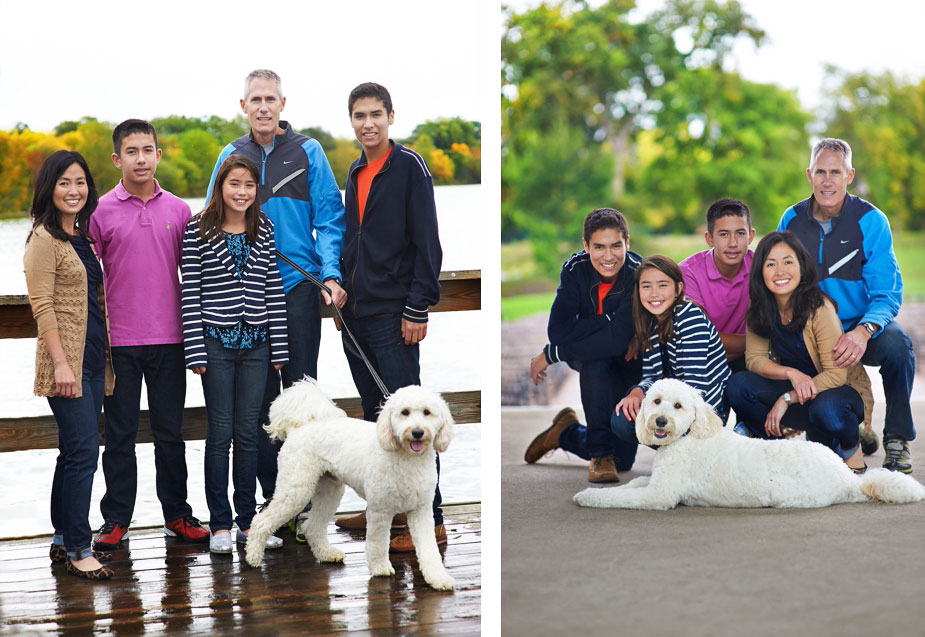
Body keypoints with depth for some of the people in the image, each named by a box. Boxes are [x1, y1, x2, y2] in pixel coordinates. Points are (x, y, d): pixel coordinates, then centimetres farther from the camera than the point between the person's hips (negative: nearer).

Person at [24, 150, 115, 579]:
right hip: (66, 360, -8)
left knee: (75, 451, 11)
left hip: (92, 359, 8)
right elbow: (42, 306, -14)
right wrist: (61, 363, -19)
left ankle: (63, 541, 18)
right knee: (84, 450, -11)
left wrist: (106, 356, 17)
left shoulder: (82, 235, 15)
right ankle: (78, 549, -7)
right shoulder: (44, 239, -9)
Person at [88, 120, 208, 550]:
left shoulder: (178, 210, 6)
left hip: (168, 338, 2)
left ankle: (177, 515, 17)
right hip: (118, 341, -2)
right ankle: (116, 520, 12)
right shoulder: (101, 212, -1)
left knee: (170, 431, 9)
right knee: (120, 434, 5)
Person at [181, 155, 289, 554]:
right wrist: (195, 351, -8)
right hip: (216, 340, -3)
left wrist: (279, 346, 5)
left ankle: (247, 521, 13)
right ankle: (220, 524, 7)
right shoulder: (198, 230, -2)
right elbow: (191, 293, -4)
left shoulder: (264, 229, 7)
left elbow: (274, 288, 8)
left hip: (255, 342, 3)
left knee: (249, 433, 6)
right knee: (220, 433, 0)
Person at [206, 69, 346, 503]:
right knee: (258, 392, 6)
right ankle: (271, 491, 14)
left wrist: (331, 274, -14)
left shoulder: (307, 152, 2)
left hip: (298, 287, -2)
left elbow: (329, 218, -1)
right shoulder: (231, 156, 8)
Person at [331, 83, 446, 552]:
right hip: (356, 313, 8)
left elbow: (427, 244, -12)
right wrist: (340, 287, 12)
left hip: (393, 314, -8)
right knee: (374, 413, 13)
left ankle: (430, 520, -8)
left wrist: (417, 309, -16)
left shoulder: (408, 166, -8)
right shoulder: (355, 172, 15)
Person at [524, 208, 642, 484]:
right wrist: (610, 319, -34)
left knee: (622, 461, -4)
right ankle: (600, 454, -25)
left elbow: (618, 340, -37)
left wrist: (550, 354, -30)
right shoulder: (575, 269, -19)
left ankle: (564, 434, 27)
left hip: (631, 363, 0)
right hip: (587, 356, 0)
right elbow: (559, 332, -25)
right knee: (596, 359, -39)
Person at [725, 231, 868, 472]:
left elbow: (836, 374, -21)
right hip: (795, 390, 5)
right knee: (739, 385, -20)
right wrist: (791, 373, -25)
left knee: (825, 410, -39)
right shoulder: (760, 309, -4)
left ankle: (850, 447, -4)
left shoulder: (818, 308, -21)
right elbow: (754, 358, -5)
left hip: (832, 392, -5)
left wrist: (787, 399, -25)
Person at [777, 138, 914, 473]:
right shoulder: (792, 220, -2)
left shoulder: (871, 221, -12)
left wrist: (863, 332, -38)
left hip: (862, 327, -3)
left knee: (896, 345, -35)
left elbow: (886, 295, -16)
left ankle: (896, 439, -14)